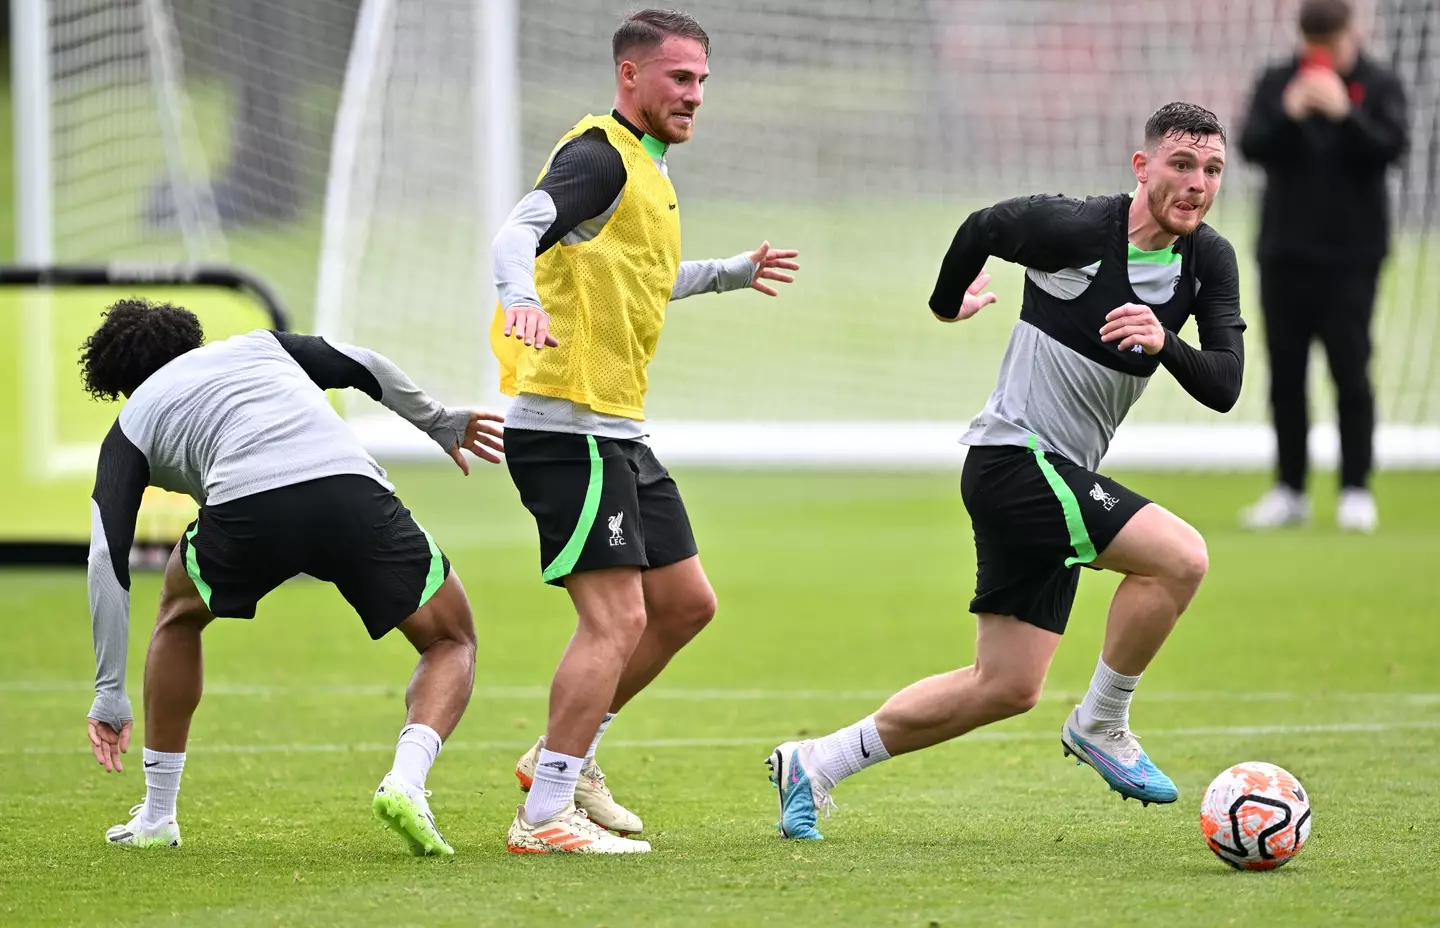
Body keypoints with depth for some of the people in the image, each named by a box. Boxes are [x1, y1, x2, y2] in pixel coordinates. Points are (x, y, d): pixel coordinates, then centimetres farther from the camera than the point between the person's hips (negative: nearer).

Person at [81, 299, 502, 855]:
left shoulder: (131, 425, 28)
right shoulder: (257, 346, 37)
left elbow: (108, 559, 18)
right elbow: (368, 369, 35)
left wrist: (109, 695, 19)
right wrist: (442, 423, 53)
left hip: (246, 508, -1)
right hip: (353, 490, 1)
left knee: (180, 613, 33)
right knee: (452, 643, 20)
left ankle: (156, 819, 34)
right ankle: (406, 781, -10)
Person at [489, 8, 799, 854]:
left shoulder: (648, 169, 19)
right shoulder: (600, 157, -11)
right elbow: (518, 233, -29)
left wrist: (730, 274, 50)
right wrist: (522, 297, -50)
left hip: (618, 434, 10)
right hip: (568, 426, -10)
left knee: (686, 604, 14)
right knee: (616, 621, -15)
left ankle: (563, 760, 24)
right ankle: (544, 817, -12)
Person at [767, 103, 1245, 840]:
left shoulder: (1209, 261, 1)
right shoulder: (1077, 228, -17)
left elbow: (1223, 387, -5)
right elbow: (982, 228, 1)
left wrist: (1166, 344, -25)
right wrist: (948, 304, 17)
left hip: (1061, 477, 8)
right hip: (1016, 456, -8)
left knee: (1005, 688, 10)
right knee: (1180, 556, -24)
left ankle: (813, 766, 21)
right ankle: (1101, 726, -5)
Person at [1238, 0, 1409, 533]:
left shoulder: (1379, 86, -1)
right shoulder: (1277, 83, 5)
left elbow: (1390, 148, -14)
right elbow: (1250, 146, -5)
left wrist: (1344, 112, -27)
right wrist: (1289, 114, -22)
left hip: (1351, 254, -3)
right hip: (1284, 250, 3)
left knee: (1350, 373, -5)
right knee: (1285, 374, 6)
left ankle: (1356, 491, 1)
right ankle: (1290, 492, 13)